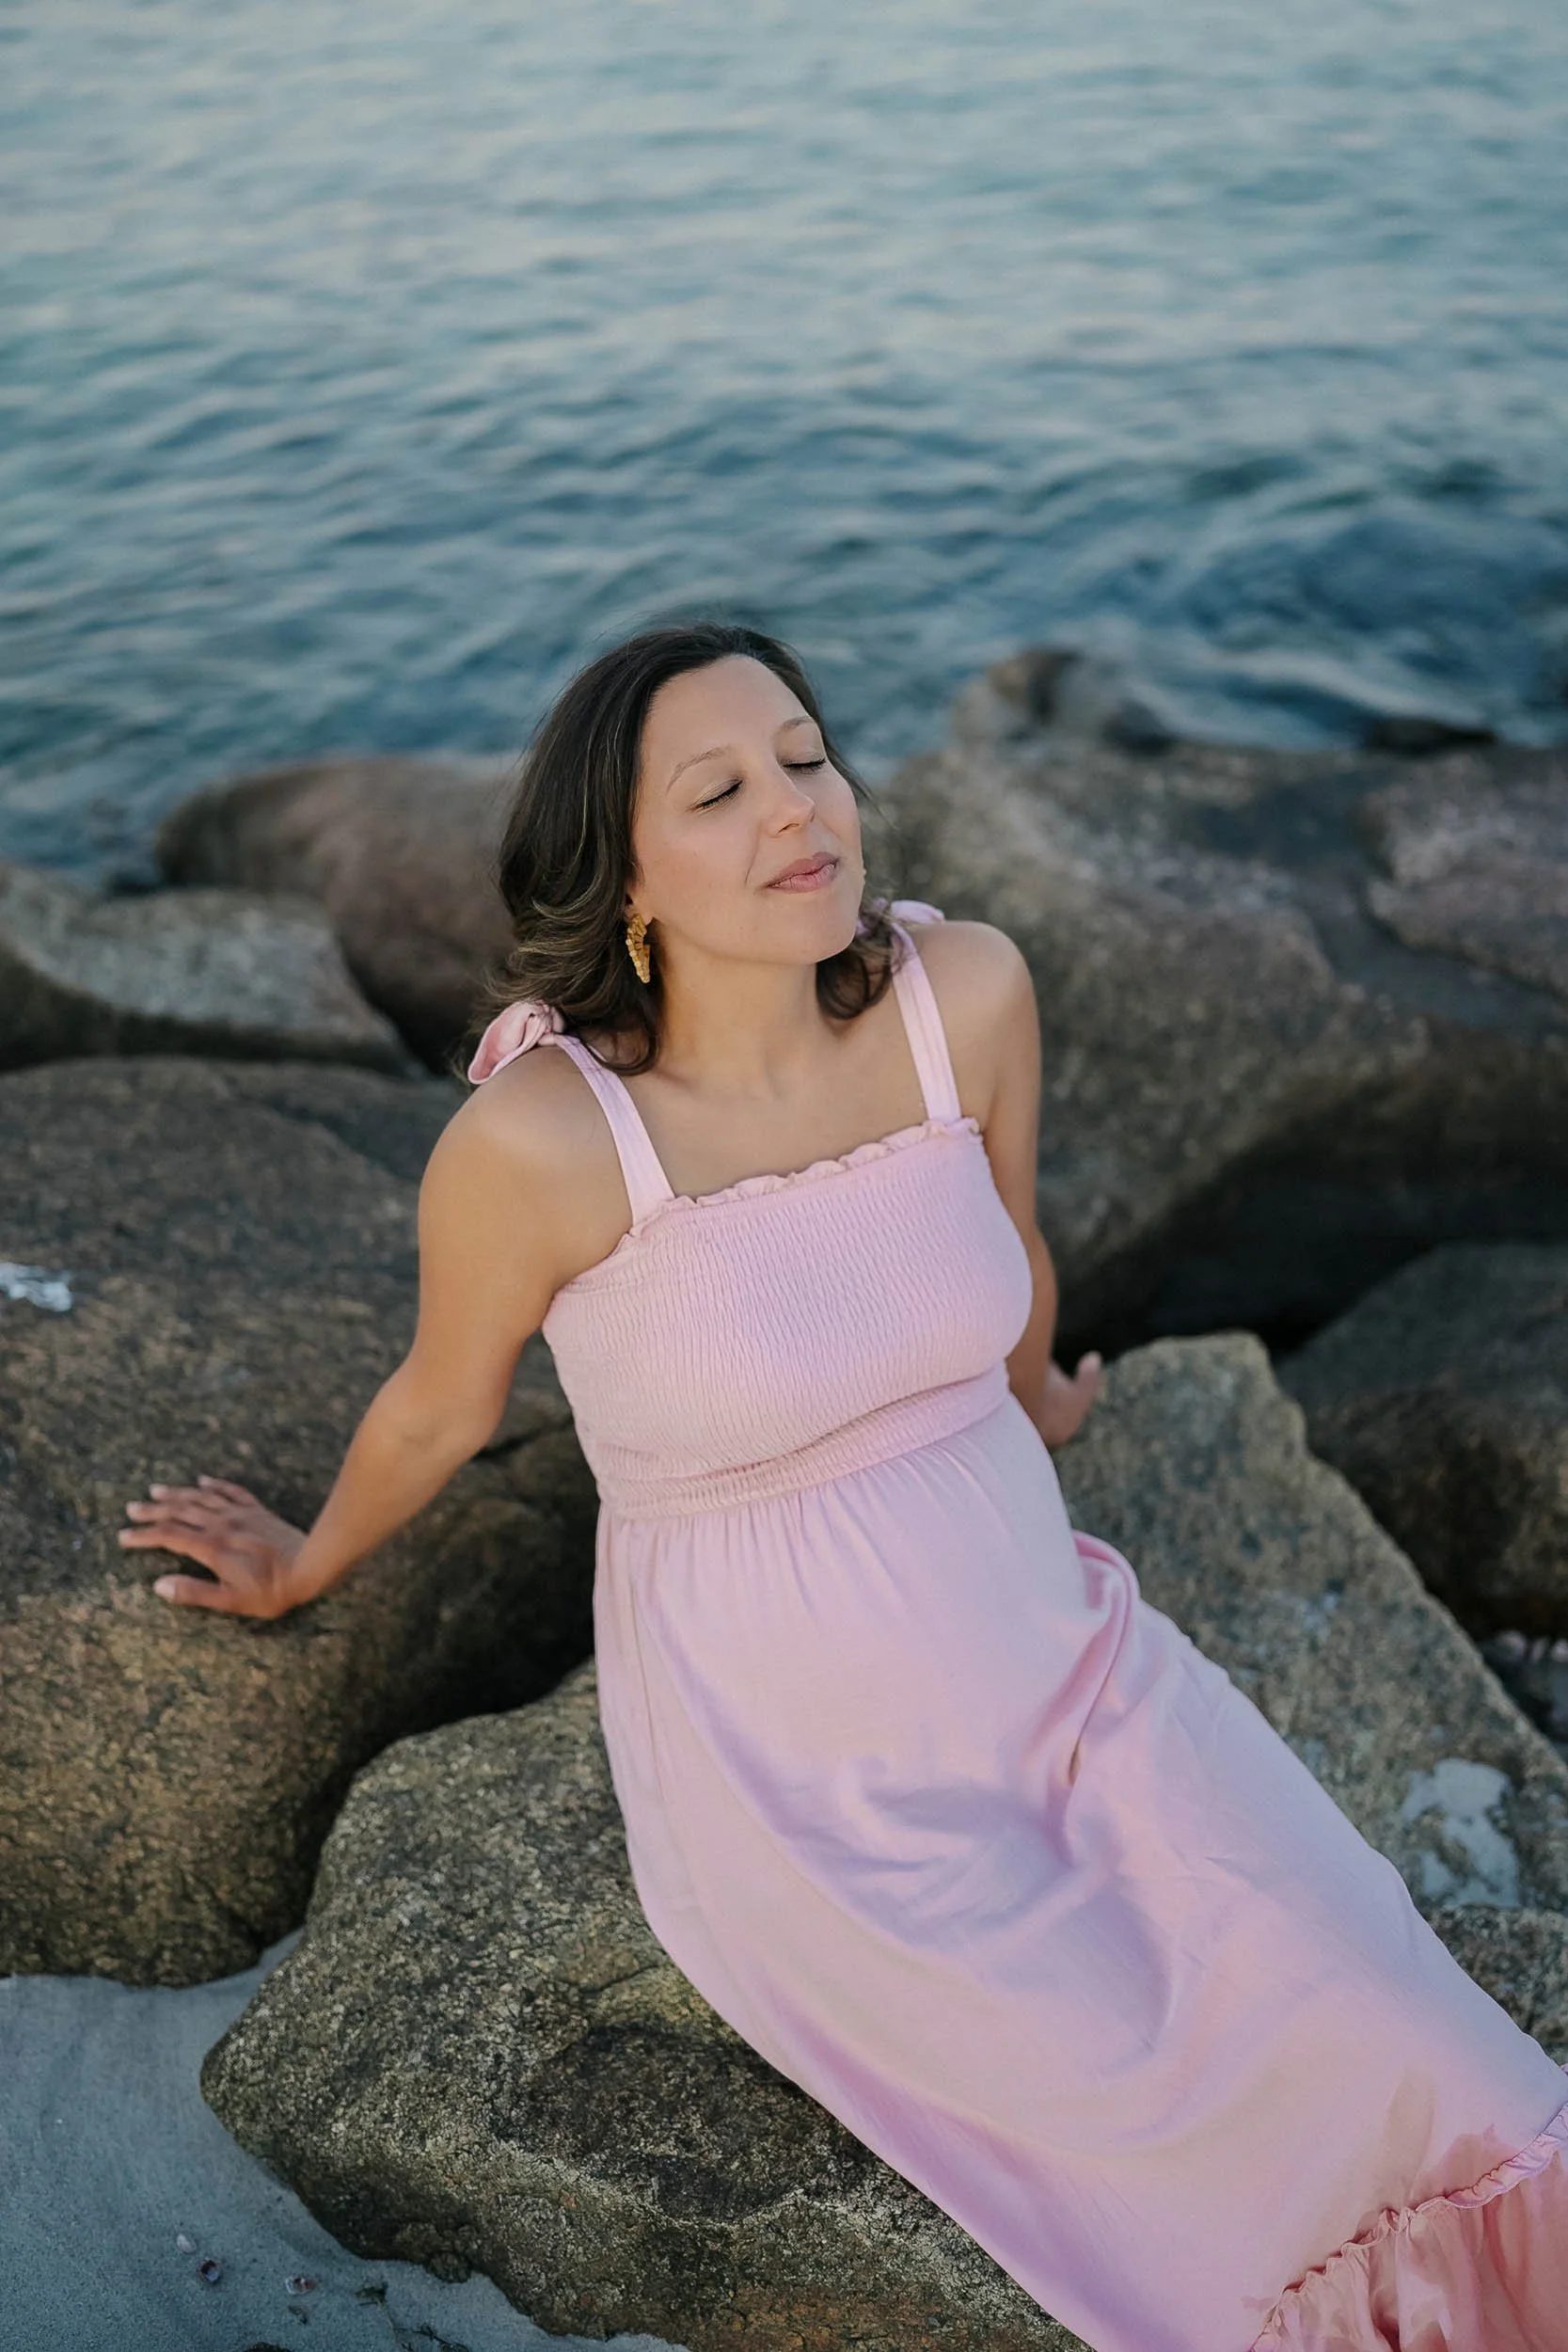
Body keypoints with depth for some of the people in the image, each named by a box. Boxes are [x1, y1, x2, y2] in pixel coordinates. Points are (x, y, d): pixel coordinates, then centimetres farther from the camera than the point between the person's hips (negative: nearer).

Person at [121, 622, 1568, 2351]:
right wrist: (310, 1565, 16)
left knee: (1398, 2062, -9)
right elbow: (439, 1407, -1)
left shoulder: (966, 992, -11)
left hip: (1048, 1641, 4)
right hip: (801, 1768, -3)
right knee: (1190, 2125, -12)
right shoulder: (539, 1133, -22)